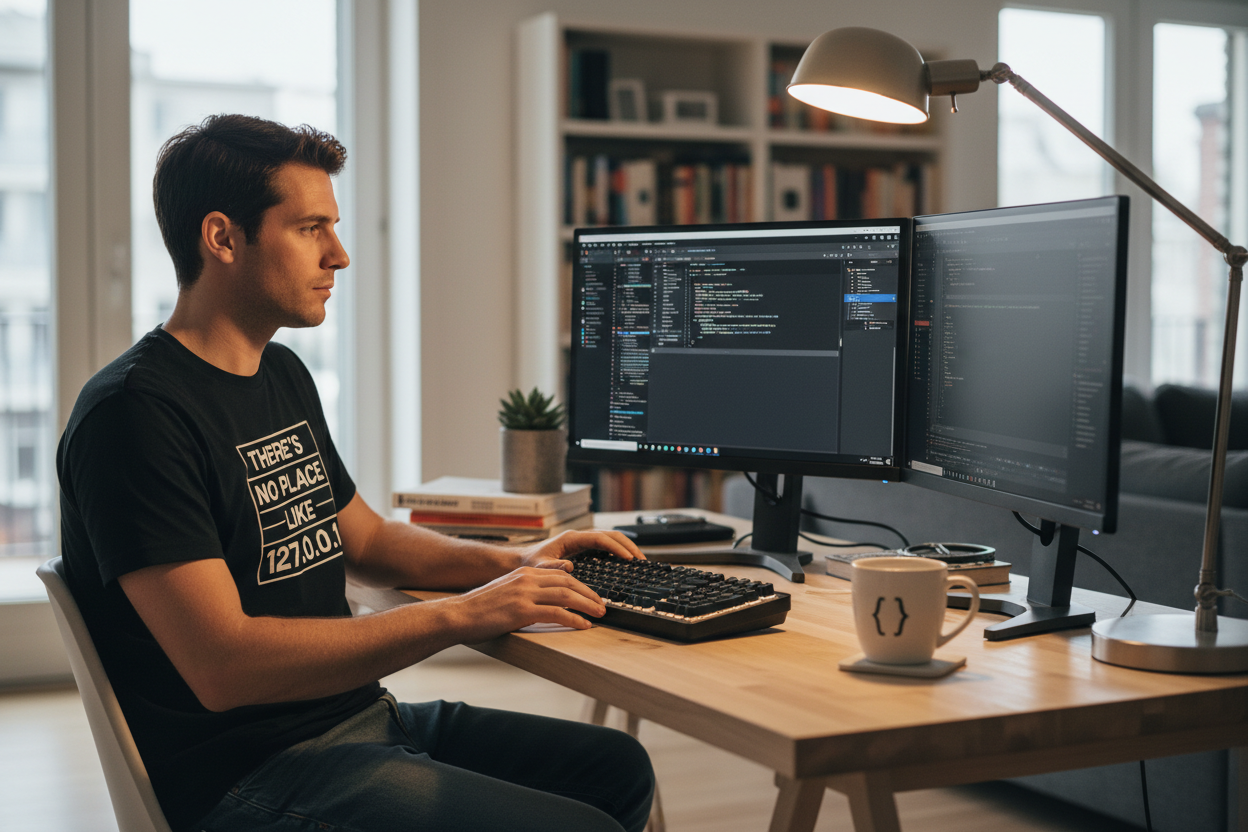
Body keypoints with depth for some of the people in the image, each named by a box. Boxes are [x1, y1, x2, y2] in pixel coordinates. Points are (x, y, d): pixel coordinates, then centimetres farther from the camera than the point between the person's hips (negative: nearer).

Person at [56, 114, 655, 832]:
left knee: (619, 768, 6)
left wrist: (510, 563, 9)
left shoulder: (283, 375, 13)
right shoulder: (135, 413, -17)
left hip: (365, 716, 9)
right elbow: (222, 668, -24)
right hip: (246, 773, -9)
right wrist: (460, 615, -22)